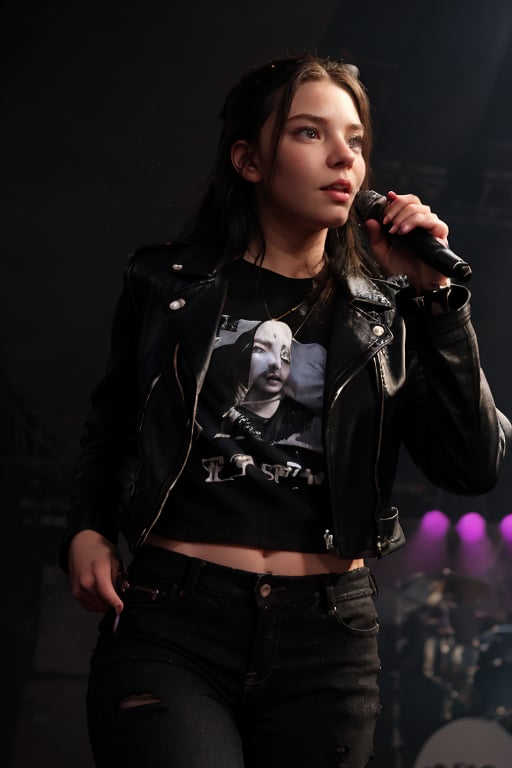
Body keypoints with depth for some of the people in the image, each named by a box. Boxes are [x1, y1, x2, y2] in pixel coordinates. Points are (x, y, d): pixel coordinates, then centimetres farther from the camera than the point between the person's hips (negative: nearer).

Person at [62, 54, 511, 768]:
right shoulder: (169, 282, 6)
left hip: (329, 639, 2)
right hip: (170, 627, -2)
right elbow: (108, 430, 18)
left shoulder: (385, 308, 7)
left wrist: (437, 295, -6)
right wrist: (87, 528, 1)